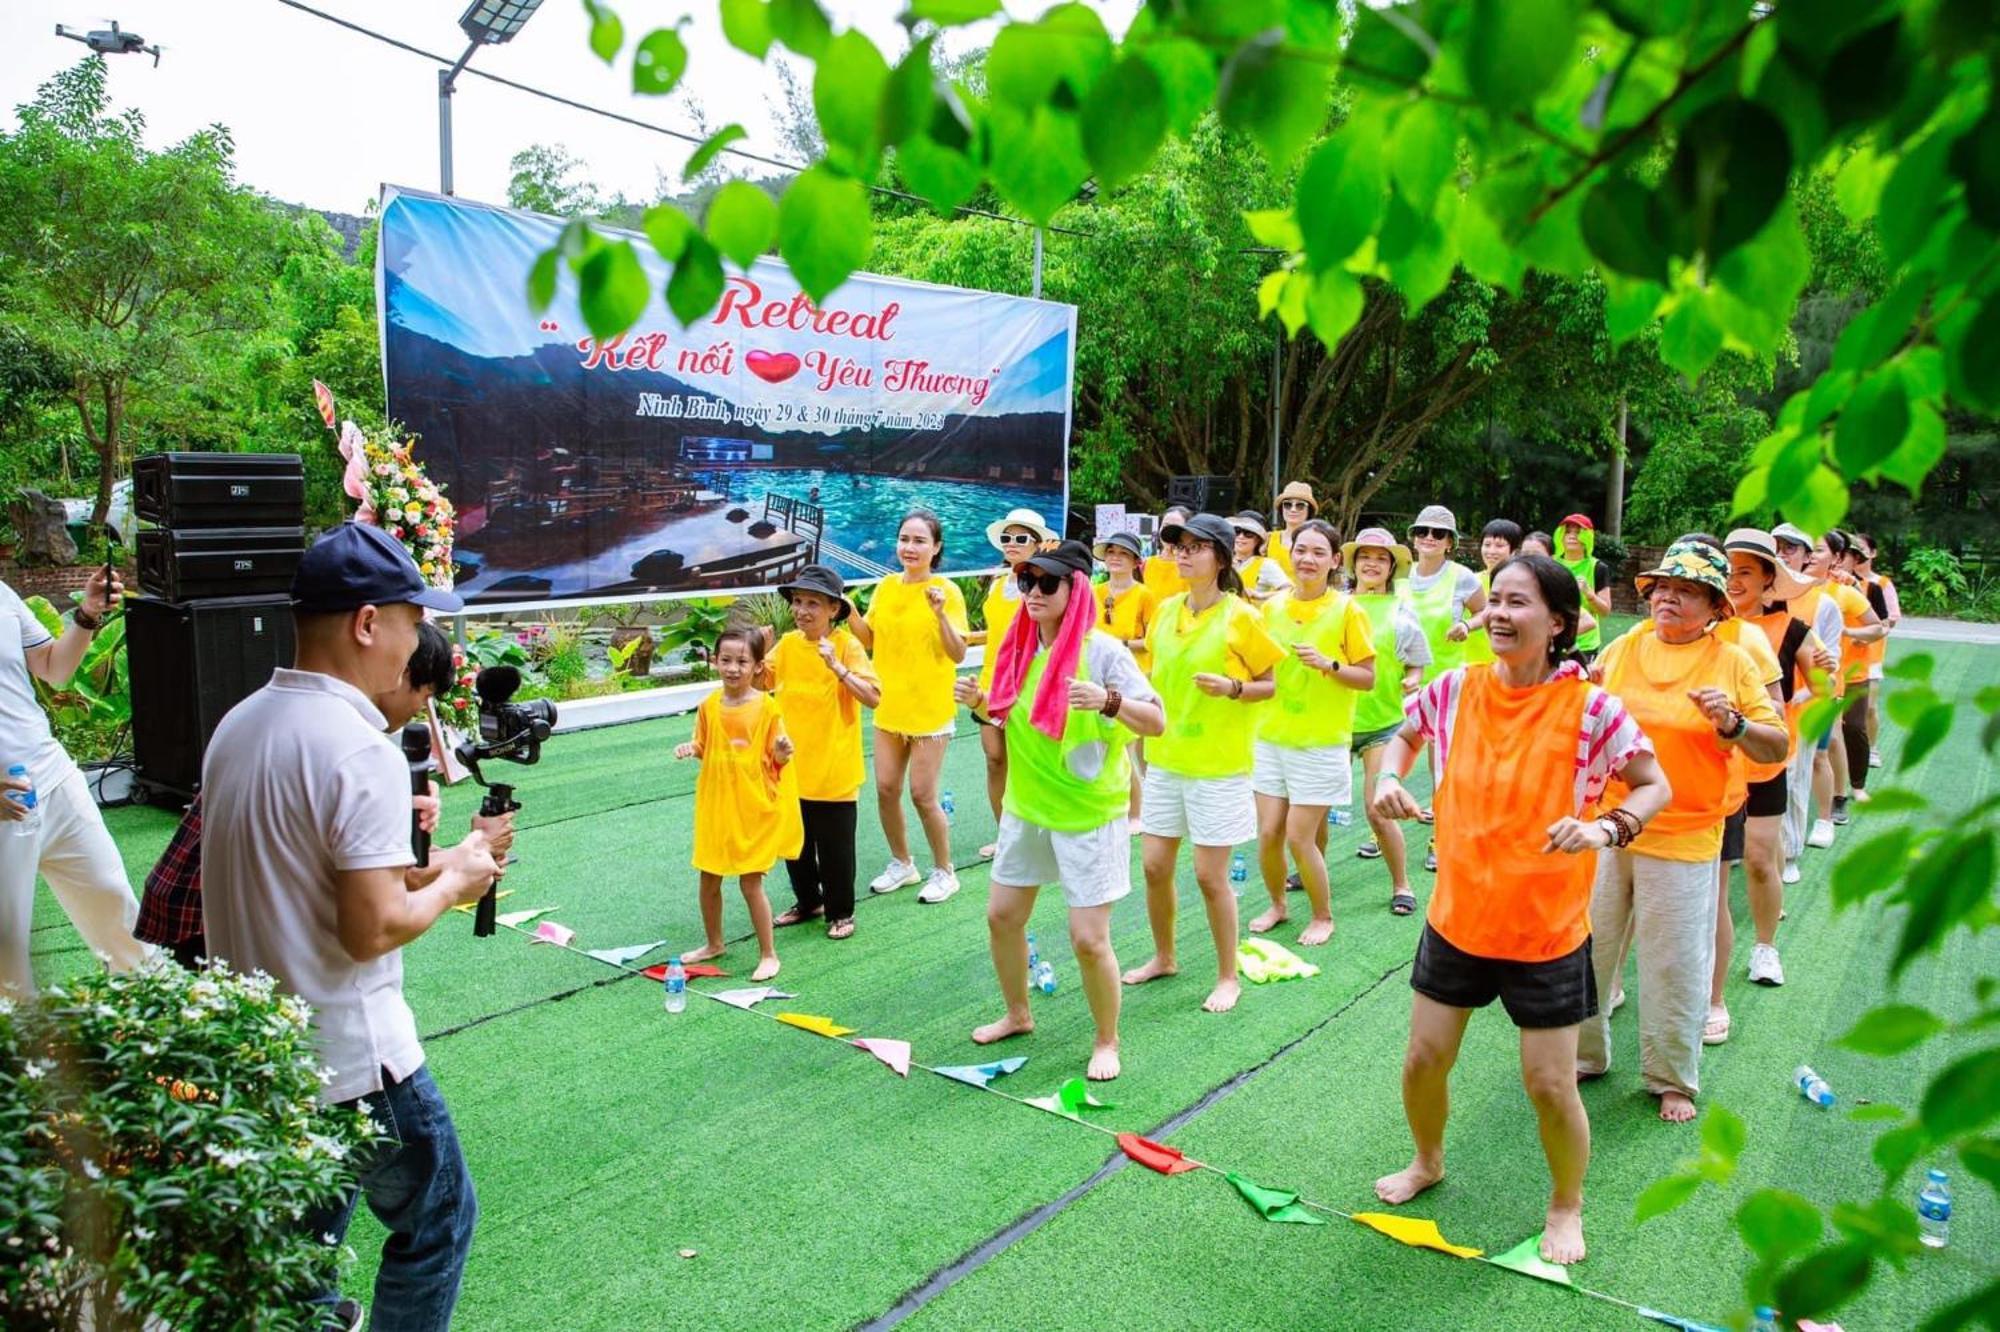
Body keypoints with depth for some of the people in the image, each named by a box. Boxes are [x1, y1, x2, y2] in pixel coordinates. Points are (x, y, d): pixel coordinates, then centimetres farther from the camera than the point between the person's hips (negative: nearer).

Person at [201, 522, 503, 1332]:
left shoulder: (237, 726, 4)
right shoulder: (361, 748, -23)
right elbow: (374, 929, -25)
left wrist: (415, 870, 7)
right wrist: (453, 882, -7)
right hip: (350, 1057, -8)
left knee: (306, 1220, 28)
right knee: (437, 1220, 11)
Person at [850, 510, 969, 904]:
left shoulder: (946, 590, -12)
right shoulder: (886, 587, 4)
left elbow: (959, 654, -16)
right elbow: (870, 640, 11)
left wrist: (940, 615, -30)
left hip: (929, 709, -5)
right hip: (889, 707, 5)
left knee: (922, 794, -1)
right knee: (886, 789, 10)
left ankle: (944, 871, 19)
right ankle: (901, 863, 31)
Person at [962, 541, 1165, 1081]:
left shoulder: (1102, 650, -17)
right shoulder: (1019, 649, 1)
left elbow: (1156, 721, -20)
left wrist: (1110, 701, -37)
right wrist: (982, 704, -6)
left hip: (1089, 814, -6)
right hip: (1026, 807, 6)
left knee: (1089, 939, -4)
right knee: (1002, 916, 15)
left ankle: (1107, 1042, 20)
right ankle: (1017, 1014, 39)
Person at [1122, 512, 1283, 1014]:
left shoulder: (1241, 617, -12)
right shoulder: (1166, 611, 5)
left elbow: (1275, 682, -5)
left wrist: (1233, 688, -22)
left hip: (1218, 766, -5)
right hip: (1165, 759, 6)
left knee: (1210, 875, 0)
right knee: (1155, 866, 11)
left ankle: (1228, 977, 19)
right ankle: (1164, 957, 32)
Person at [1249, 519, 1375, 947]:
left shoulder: (1347, 610, -8)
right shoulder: (1272, 606, 4)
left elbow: (1368, 678, -6)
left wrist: (1328, 664, -21)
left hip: (1321, 743, -4)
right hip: (1270, 736, 4)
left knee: (1299, 836, -4)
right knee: (1268, 833, 6)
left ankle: (1323, 915, 19)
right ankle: (1277, 904, 31)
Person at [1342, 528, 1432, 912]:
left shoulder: (1401, 610, 1)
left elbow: (1416, 665, 4)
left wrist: (1412, 680, -16)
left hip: (1382, 721, -2)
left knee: (1377, 809, -9)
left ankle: (1401, 885, 10)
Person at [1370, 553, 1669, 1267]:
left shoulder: (1589, 707, -16)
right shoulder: (1458, 687, -6)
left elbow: (1654, 786, -7)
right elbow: (1406, 734, 14)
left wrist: (1607, 826, -26)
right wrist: (1391, 776, -7)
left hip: (1546, 932, -3)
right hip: (1457, 918, 3)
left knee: (1550, 1085, 6)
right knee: (1424, 1059, 12)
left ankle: (1566, 1207, 34)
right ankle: (1427, 1162, 43)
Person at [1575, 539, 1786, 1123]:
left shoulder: (1732, 663, -1)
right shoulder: (1621, 650, 5)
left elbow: (1776, 748, -2)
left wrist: (1731, 723, -20)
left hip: (1683, 841, -2)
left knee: (1674, 965, 6)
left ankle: (1672, 1079, 26)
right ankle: (1583, 1054, 30)